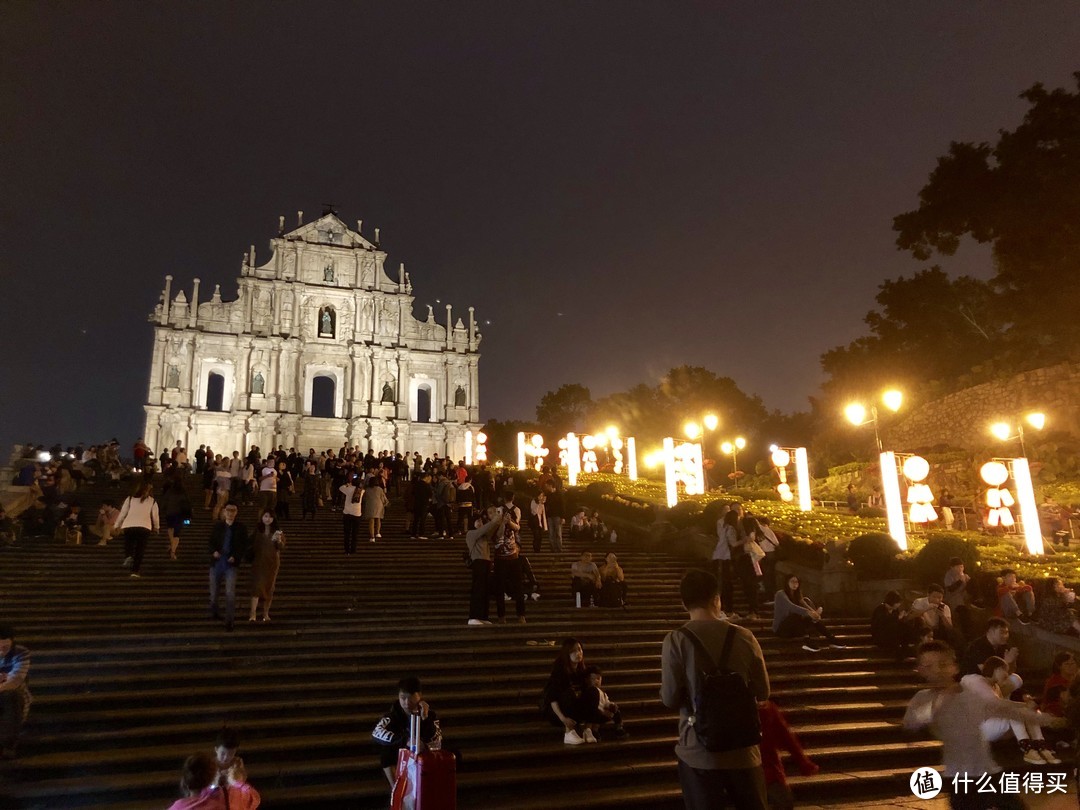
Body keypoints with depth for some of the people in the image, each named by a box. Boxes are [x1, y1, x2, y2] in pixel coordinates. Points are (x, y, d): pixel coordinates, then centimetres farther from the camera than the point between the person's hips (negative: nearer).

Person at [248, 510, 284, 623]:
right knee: (257, 586, -12)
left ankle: (266, 613, 14)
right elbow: (252, 546, 10)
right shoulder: (257, 531, 3)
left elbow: (282, 547, -9)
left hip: (272, 562, 1)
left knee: (269, 587, 5)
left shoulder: (277, 531, 0)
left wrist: (279, 540, -28)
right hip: (258, 562, -1)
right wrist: (251, 559, 4)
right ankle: (252, 613, -16)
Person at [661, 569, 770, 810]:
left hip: (699, 752, -2)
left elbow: (670, 699, -11)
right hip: (743, 749, 2)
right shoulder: (744, 636, -4)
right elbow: (762, 692, 4)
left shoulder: (676, 640, -11)